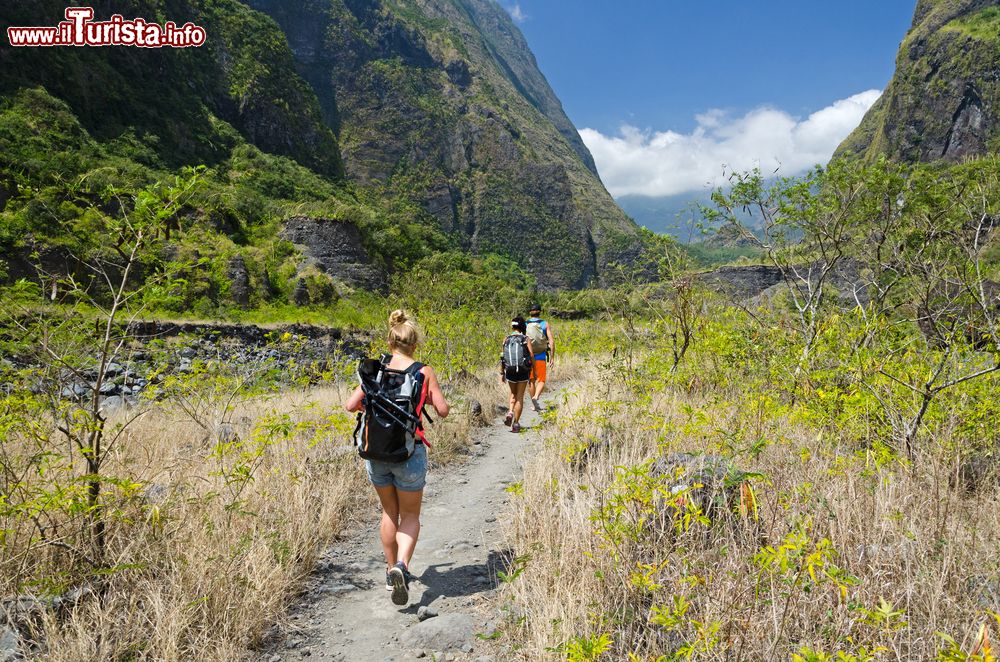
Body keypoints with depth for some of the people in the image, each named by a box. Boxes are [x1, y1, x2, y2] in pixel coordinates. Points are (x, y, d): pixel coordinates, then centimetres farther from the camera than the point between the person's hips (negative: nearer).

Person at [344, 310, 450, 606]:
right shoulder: (424, 372, -7)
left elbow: (351, 405, -4)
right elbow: (443, 410, -4)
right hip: (409, 451, -2)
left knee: (389, 512, 22)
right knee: (410, 516, 14)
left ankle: (392, 570, 33)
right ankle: (401, 567, -9)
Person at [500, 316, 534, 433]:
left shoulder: (506, 339, 2)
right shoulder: (525, 339, -2)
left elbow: (503, 357, 0)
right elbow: (531, 356, -8)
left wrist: (502, 373, 6)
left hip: (510, 371, 2)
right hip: (523, 371, -2)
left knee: (513, 394, 24)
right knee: (520, 397, 8)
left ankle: (510, 412, 1)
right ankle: (516, 423, 6)